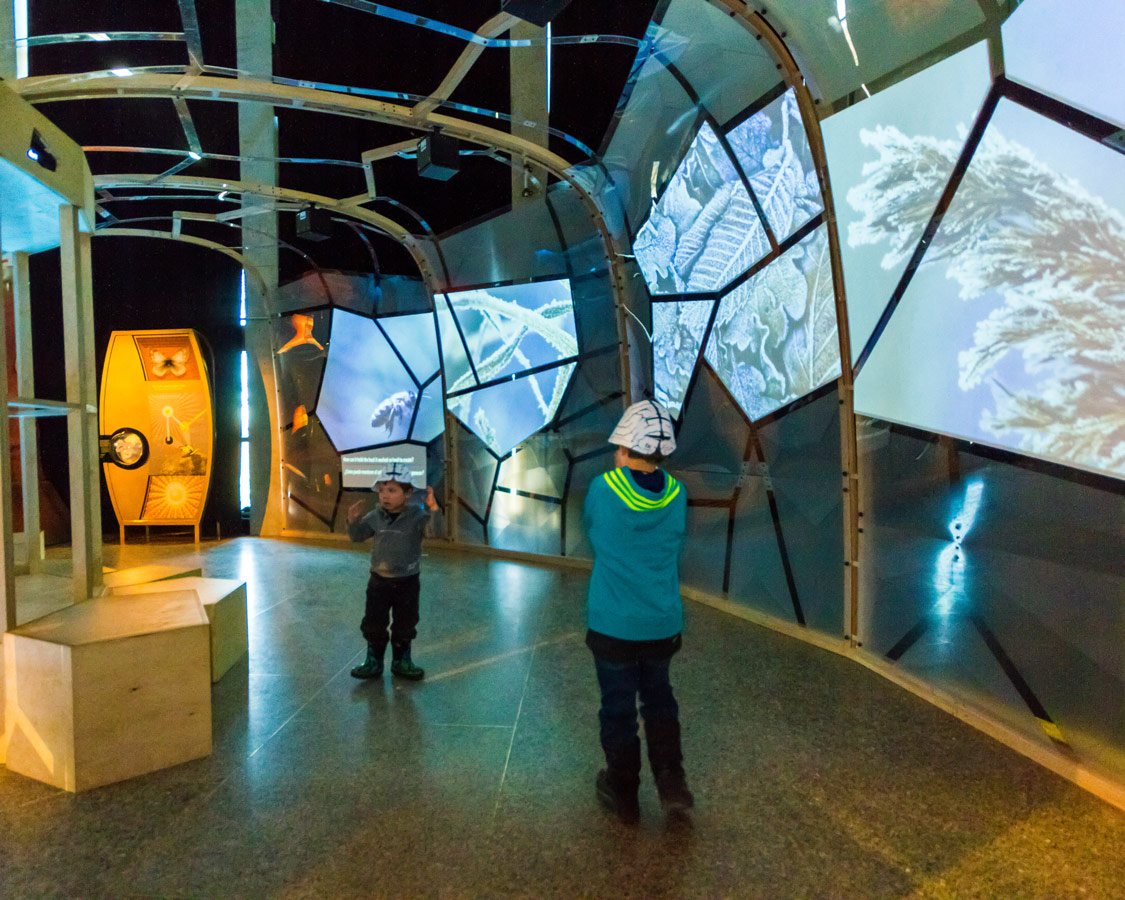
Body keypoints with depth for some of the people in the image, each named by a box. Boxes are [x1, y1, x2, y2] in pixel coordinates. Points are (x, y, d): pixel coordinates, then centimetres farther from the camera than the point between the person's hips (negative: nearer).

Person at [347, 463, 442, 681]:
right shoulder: (375, 517, -1)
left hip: (406, 582, -2)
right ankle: (374, 661, 26)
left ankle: (401, 661, 29)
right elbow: (357, 535, 8)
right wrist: (353, 521, -12)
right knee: (373, 624, 10)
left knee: (405, 625, 11)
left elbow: (432, 530, -28)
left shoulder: (416, 516, -12)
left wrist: (433, 508, -43)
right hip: (379, 580, 3)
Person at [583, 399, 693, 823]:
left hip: (612, 626, -3)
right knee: (659, 699, 24)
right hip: (663, 624, 3)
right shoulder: (676, 495, -7)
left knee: (618, 707, 14)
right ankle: (671, 784, 22)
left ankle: (623, 794, 29)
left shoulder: (602, 490, -15)